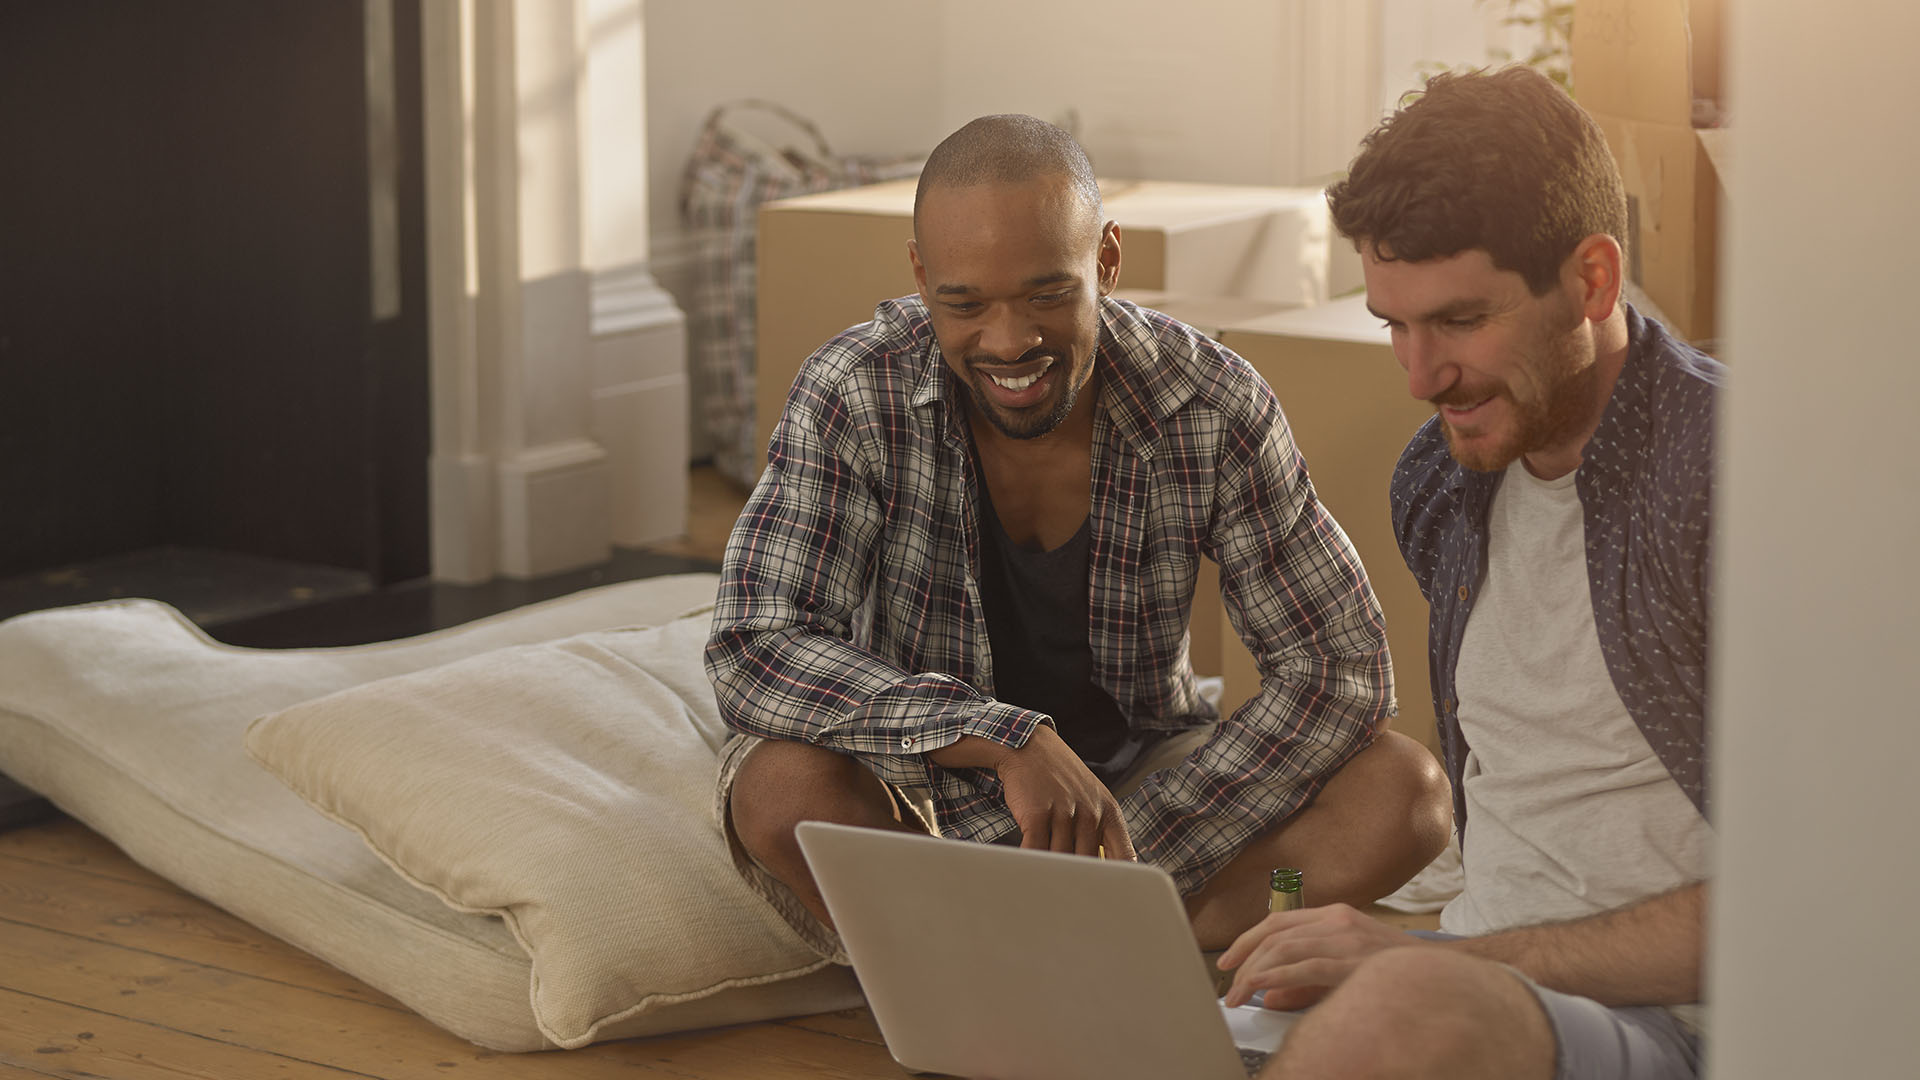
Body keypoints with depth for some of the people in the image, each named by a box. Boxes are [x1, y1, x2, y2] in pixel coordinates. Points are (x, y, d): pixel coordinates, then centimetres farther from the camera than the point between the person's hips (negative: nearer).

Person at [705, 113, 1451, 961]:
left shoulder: (1211, 407, -15)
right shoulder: (853, 397, -18)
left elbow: (1340, 670, -13)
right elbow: (751, 651, -28)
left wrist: (1129, 851, -24)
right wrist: (1007, 739, -41)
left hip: (1138, 780, 2)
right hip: (923, 794, -2)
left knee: (1402, 795, -22)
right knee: (784, 789, -35)